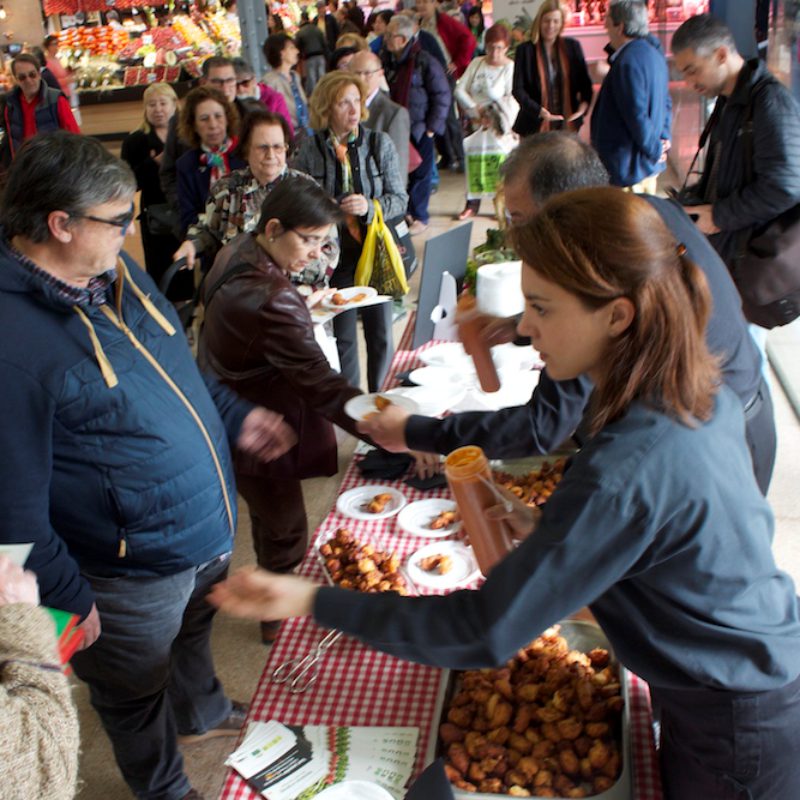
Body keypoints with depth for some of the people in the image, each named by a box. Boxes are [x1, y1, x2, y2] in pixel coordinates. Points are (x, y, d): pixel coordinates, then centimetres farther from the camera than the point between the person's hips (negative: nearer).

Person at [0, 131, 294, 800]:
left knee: (194, 631, 35)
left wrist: (234, 417, 8)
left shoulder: (114, 269, -4)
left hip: (207, 525, 8)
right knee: (137, 695, 22)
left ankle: (203, 713, 65)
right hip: (131, 576, -8)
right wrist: (67, 598, -18)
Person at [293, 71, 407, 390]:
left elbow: (399, 199, -1)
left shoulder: (379, 142, 0)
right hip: (334, 253, 0)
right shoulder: (310, 149, -2)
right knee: (342, 337, 9)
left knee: (380, 334, 7)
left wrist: (370, 206, -19)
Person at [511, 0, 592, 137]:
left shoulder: (573, 47, 9)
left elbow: (584, 81, 11)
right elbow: (517, 88, -3)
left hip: (568, 124, 2)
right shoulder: (525, 50, 2)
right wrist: (538, 110, -19)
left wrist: (584, 103, -12)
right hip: (536, 125, -2)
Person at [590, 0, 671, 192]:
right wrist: (664, 137, 8)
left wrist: (655, 149, -13)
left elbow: (637, 114, -24)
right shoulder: (653, 53, 10)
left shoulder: (628, 60, -21)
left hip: (629, 164, -10)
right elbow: (665, 102, 16)